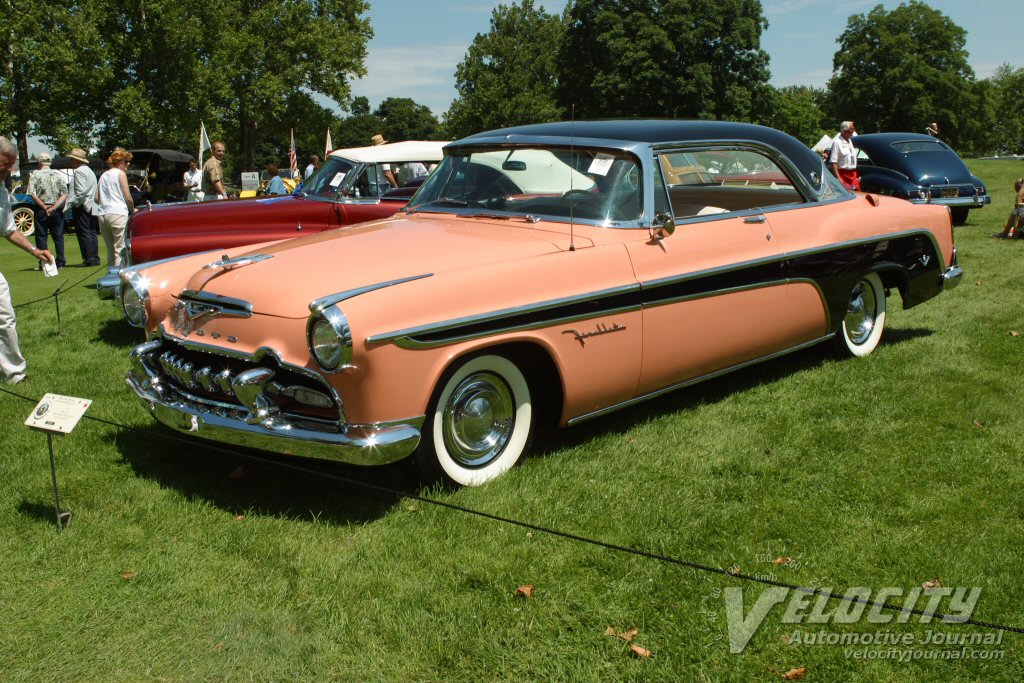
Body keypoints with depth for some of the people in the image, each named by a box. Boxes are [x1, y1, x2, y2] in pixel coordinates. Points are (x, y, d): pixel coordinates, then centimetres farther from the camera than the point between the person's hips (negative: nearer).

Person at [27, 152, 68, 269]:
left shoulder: (36, 175, -2)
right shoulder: (59, 175, 6)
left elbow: (32, 193, -12)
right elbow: (64, 194, -2)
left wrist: (44, 207, -10)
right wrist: (55, 207, -8)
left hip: (41, 210, -3)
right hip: (57, 210, 3)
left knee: (41, 236, 3)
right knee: (58, 237, 8)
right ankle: (60, 263, 5)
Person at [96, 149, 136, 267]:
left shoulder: (103, 175, 19)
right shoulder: (120, 173, 0)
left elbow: (97, 198, 15)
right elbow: (128, 197, -4)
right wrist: (133, 210, 11)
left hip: (103, 215, 7)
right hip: (118, 214, -7)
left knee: (110, 251, 11)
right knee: (120, 250, -8)